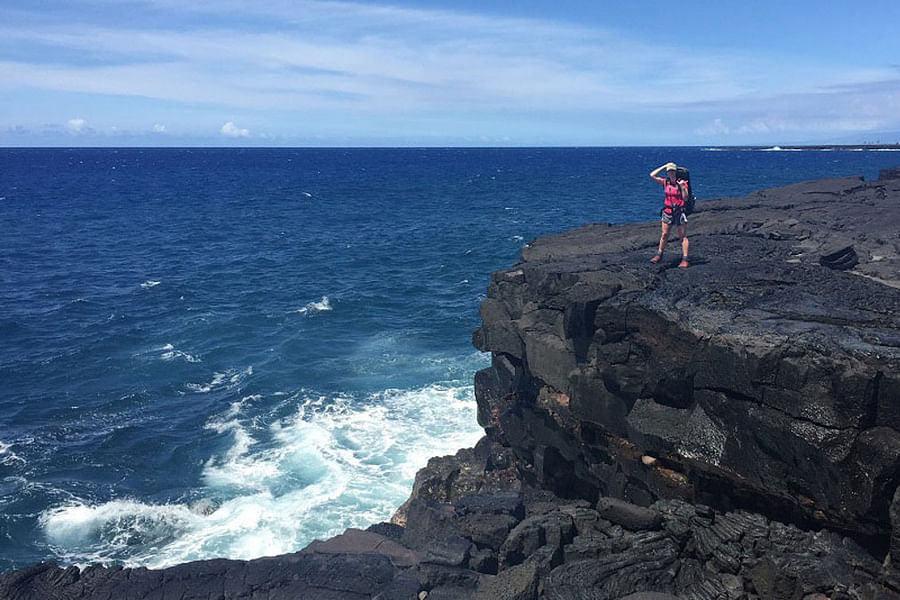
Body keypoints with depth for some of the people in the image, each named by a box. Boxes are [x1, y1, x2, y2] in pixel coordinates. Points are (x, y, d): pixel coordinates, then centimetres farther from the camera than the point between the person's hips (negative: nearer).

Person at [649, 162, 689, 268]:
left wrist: (682, 187, -26)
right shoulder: (665, 182, 4)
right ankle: (659, 255, 20)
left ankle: (684, 259, -2)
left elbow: (685, 198, -12)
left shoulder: (682, 183, -6)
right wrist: (664, 166, -1)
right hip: (668, 211, 4)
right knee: (664, 234, 9)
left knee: (683, 236, -1)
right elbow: (652, 175, -1)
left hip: (680, 211, -4)